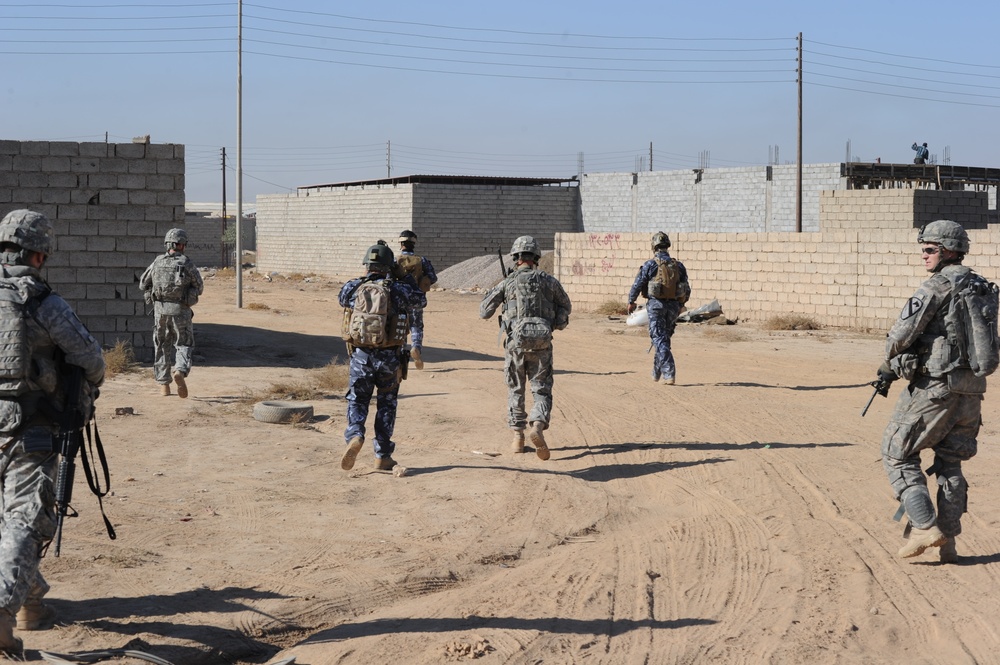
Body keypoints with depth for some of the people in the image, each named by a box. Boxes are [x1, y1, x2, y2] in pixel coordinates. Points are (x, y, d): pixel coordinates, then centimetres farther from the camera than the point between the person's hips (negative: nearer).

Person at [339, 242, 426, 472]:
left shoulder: (352, 288, -2)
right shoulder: (399, 290, -5)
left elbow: (344, 297, 22)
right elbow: (421, 299, 13)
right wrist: (404, 279, 22)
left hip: (361, 355, 1)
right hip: (389, 357, 0)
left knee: (357, 400, 12)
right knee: (386, 404, 12)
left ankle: (354, 436, -17)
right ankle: (382, 457, 15)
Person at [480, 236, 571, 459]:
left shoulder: (508, 283, -2)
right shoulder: (549, 281, 3)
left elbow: (484, 312, 5)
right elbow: (566, 307, 14)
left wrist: (492, 292, 22)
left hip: (516, 343, 0)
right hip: (542, 345, 0)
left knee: (515, 390, 15)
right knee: (541, 390, 5)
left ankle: (518, 437, 17)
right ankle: (537, 426, -21)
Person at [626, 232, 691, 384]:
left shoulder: (650, 265, -7)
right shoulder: (678, 266, 5)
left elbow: (637, 285, -4)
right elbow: (687, 290, 8)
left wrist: (631, 302, 11)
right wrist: (679, 305, 23)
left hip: (656, 305, -4)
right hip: (673, 306, 4)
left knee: (660, 340, -5)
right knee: (664, 339, 18)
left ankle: (669, 374, -17)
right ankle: (657, 372, 28)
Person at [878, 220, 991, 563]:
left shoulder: (938, 286, -11)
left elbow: (903, 332, -17)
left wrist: (887, 367, 2)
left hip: (935, 387, -8)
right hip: (971, 389, 8)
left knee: (897, 454, 4)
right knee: (950, 464, 15)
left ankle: (926, 527, -6)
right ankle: (948, 543, 12)